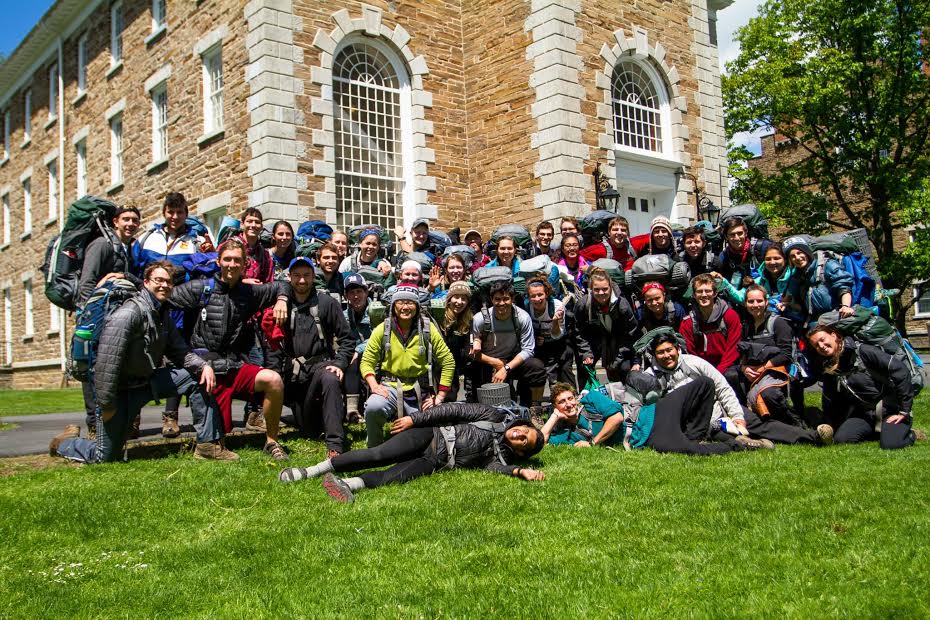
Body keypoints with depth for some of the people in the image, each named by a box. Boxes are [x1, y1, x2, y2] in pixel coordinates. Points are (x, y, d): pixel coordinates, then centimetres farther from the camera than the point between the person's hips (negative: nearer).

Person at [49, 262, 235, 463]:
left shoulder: (163, 314, 6)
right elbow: (106, 363, -26)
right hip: (121, 389, -7)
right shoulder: (129, 313, -22)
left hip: (148, 380, 7)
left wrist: (203, 365, -13)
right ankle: (64, 442, 30)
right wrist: (106, 405, -23)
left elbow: (180, 351, 7)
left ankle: (209, 444, -5)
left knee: (199, 377, -7)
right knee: (104, 457, -3)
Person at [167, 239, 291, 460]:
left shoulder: (250, 292, 6)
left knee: (274, 380, -29)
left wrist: (281, 299, 0)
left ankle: (271, 441, -11)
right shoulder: (202, 289, 0)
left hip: (238, 366, 2)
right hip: (210, 369, -2)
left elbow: (281, 286, 19)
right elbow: (164, 297, 4)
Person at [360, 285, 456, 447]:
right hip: (389, 386, -1)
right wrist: (374, 385, -17)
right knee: (373, 408, -32)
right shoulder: (382, 329, -2)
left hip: (419, 392, 1)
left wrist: (440, 397, -1)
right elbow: (367, 361, 2)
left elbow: (448, 362, 3)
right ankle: (374, 450, -5)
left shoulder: (428, 330, -2)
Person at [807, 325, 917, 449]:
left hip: (890, 408, -5)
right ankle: (877, 431, 8)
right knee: (841, 439, -17)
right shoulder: (829, 371, 3)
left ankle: (909, 433, 6)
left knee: (890, 444, -28)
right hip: (864, 414, 6)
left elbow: (901, 371, -20)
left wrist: (904, 411, -18)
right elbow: (830, 404, 14)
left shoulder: (861, 351, -16)